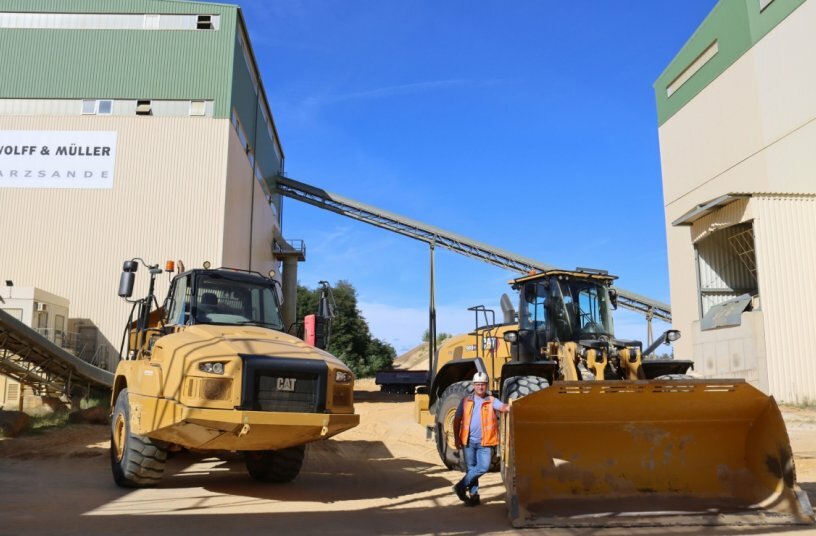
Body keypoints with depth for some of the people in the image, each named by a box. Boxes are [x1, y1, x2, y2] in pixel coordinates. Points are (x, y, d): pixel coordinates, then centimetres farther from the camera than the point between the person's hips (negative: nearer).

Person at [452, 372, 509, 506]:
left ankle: (461, 486, 8)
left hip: (485, 442, -1)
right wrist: (457, 438, 1)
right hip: (469, 441, 1)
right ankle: (473, 494, 20)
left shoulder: (492, 401, 2)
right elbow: (457, 420, 8)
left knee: (484, 467, -8)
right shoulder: (466, 401, 6)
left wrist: (509, 407, -41)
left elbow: (503, 407, -18)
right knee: (471, 468, 7)